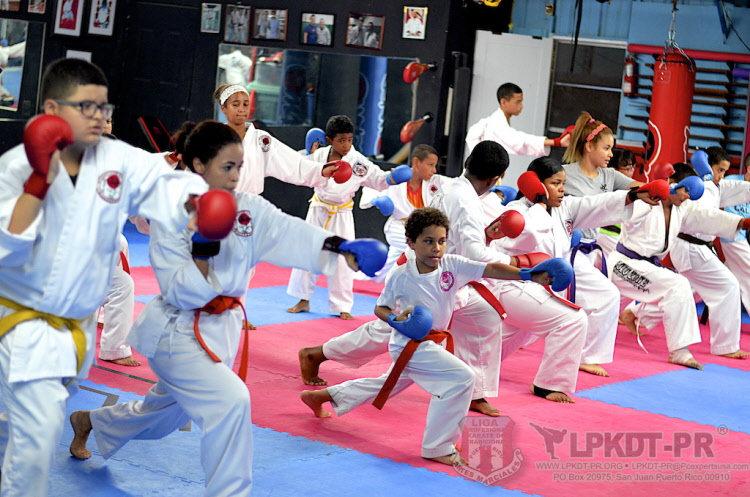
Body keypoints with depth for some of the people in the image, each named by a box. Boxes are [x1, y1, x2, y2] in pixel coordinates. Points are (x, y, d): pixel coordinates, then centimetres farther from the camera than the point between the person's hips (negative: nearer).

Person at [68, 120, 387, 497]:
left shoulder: (249, 209, -4)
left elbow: (294, 234, -20)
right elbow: (182, 294, -22)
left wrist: (344, 248, -37)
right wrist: (202, 247, -35)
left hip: (221, 329, 7)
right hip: (177, 333, -7)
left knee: (168, 408, 26)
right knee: (230, 401, -27)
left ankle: (90, 421, 55)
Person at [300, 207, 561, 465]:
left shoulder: (452, 265, -11)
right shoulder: (400, 276, -18)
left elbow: (491, 269, -23)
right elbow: (380, 308, -3)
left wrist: (529, 275, -36)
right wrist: (395, 319, -25)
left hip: (435, 344, 6)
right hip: (410, 345, -6)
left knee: (389, 385, 27)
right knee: (462, 378, -24)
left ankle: (322, 395, 46)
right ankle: (437, 447, -13)